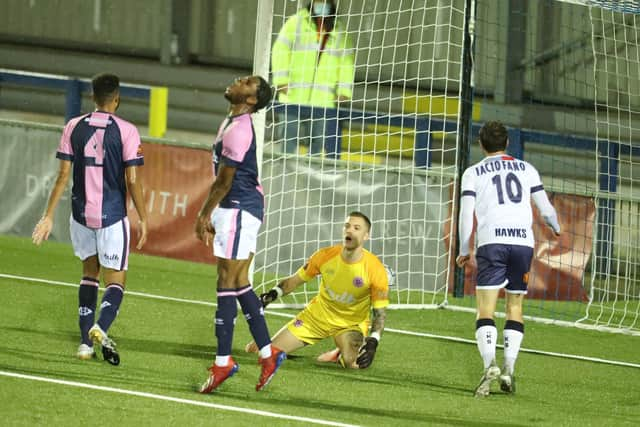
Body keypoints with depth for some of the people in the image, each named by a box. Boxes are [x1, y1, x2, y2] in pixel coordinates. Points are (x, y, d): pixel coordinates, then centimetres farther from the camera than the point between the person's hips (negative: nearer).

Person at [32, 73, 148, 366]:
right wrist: (143, 220, 0)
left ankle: (86, 342, 12)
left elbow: (62, 175, 1)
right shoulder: (126, 131, -7)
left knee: (90, 273, 20)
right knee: (115, 281, 2)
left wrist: (48, 216, 5)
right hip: (112, 215, -4)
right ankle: (101, 326, -27)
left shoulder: (74, 127, 2)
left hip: (81, 213, 4)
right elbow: (132, 181, -9)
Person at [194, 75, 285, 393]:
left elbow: (224, 180, -16)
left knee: (227, 284, -8)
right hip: (245, 208, 10)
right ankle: (268, 352, 15)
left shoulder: (238, 130, -17)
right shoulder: (233, 123, 15)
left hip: (238, 209, -10)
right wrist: (211, 215, 23)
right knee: (240, 283, 13)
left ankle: (223, 363, -7)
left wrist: (204, 215, -9)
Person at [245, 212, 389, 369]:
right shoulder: (325, 256, -14)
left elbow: (380, 313, -15)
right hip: (317, 316, 2)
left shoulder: (375, 269, -21)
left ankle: (340, 355, 3)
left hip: (351, 324, -2)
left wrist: (373, 342, -32)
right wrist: (274, 294, -18)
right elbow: (295, 280, 1)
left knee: (352, 363, -34)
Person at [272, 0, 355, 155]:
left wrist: (344, 92, 3)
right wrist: (281, 80, -13)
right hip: (293, 96, -3)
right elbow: (280, 51, -2)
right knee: (289, 139, -4)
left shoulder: (339, 31, 12)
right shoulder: (296, 23, 4)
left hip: (323, 100, 3)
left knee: (317, 144, 3)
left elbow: (346, 62, 13)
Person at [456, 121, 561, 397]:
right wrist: (556, 229, 39)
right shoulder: (526, 169, 16)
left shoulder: (473, 173, 11)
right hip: (523, 240, 2)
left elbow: (466, 214, 3)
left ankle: (489, 364, -27)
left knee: (485, 310, -6)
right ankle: (509, 369, 2)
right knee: (515, 307, 12)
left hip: (491, 242, -2)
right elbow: (545, 209, 18)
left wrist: (464, 251, 12)